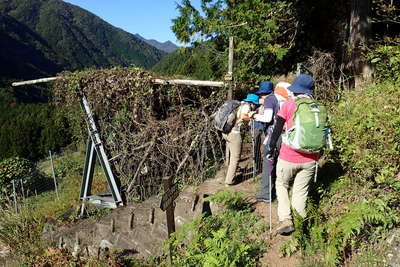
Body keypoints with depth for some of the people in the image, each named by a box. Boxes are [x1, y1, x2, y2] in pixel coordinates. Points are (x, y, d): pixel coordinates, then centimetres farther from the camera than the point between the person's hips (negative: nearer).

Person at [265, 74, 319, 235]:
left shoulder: (289, 104, -6)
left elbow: (278, 128, -4)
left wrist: (271, 148, 7)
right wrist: (318, 152, 23)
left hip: (289, 157, -3)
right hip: (310, 159, 3)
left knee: (281, 185, 16)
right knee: (301, 191, 13)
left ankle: (285, 220, 5)